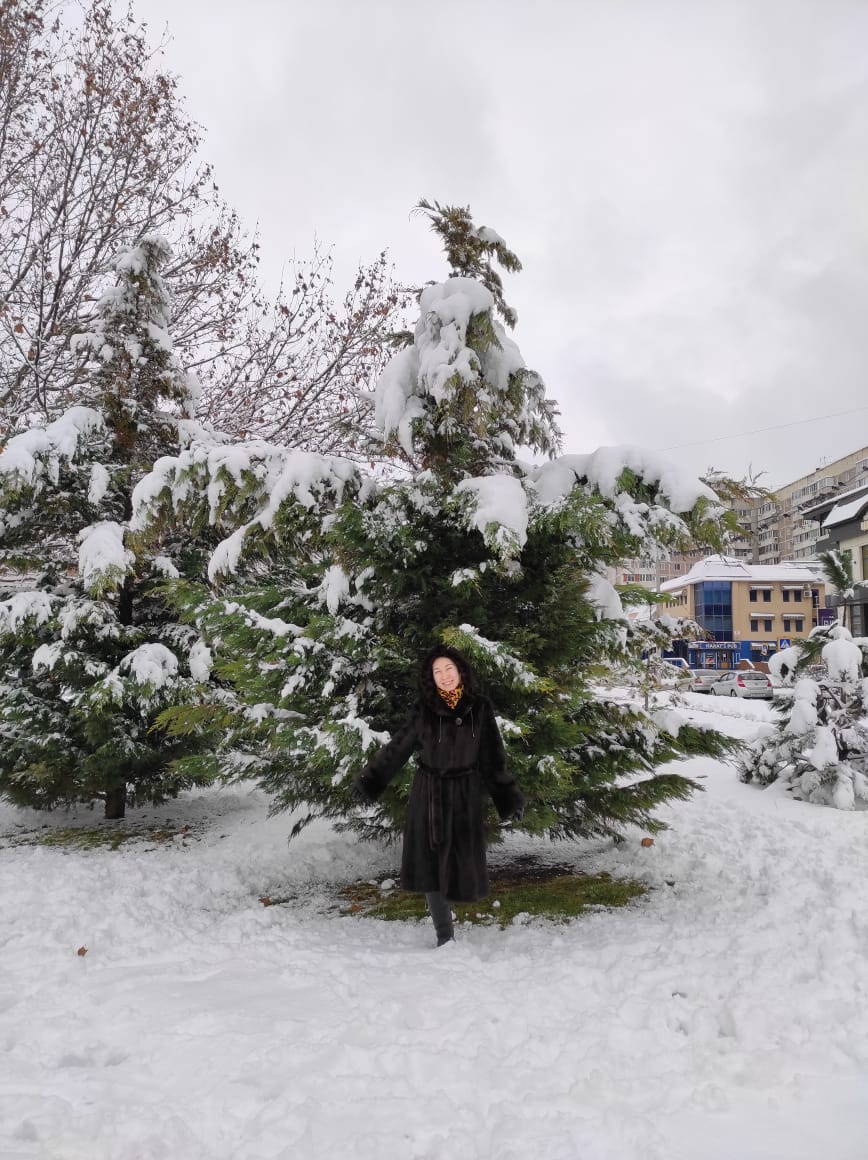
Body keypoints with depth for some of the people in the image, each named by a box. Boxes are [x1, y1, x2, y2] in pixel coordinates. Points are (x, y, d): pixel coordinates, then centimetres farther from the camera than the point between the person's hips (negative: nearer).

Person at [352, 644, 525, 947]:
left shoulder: (480, 709, -1)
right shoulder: (425, 710, -3)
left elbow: (493, 759, 2)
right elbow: (396, 749, 1)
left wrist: (510, 799, -2)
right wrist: (368, 782, 0)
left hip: (465, 796, 0)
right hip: (428, 794, 0)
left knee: (461, 862, 1)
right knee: (430, 862, 1)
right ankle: (445, 935, 12)